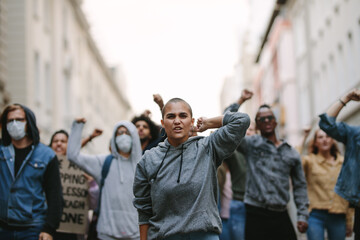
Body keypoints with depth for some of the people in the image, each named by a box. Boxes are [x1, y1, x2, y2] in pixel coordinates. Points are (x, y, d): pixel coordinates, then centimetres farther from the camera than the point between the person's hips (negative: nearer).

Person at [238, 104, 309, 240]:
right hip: (256, 215, -3)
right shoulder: (251, 144, 5)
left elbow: (300, 185, 16)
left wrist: (302, 215, 7)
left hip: (281, 216, 3)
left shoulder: (291, 153, 14)